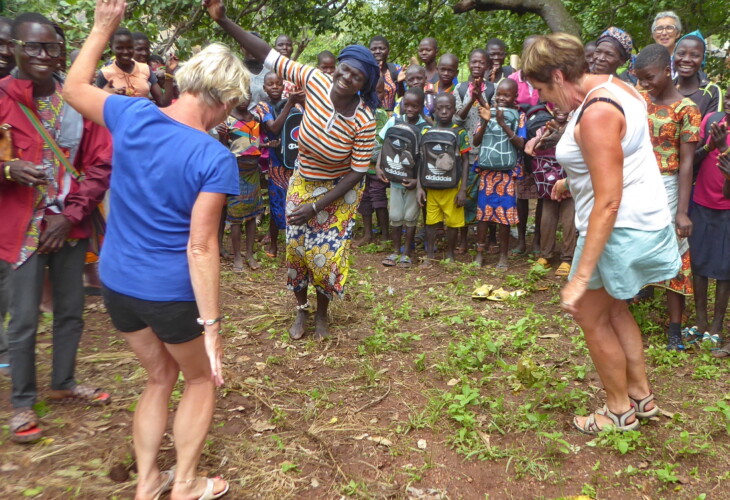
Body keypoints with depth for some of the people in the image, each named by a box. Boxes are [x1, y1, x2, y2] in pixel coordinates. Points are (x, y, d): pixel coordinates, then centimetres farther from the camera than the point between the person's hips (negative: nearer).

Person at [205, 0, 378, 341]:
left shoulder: (364, 121, -26)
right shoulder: (316, 82, -20)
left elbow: (357, 173, -20)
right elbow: (267, 55, -18)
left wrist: (316, 207, -21)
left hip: (340, 193, -3)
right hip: (302, 184, 3)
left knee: (328, 253, 4)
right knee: (296, 248, 10)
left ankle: (322, 312, 32)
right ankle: (301, 309, 34)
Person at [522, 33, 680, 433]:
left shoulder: (596, 114, -26)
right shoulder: (613, 87, 4)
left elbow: (608, 202, -30)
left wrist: (581, 278, -30)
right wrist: (575, 181, 23)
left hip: (617, 228, -10)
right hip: (642, 220, 10)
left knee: (592, 319, 8)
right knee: (613, 310, 24)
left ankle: (621, 411, 26)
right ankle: (641, 395, 38)